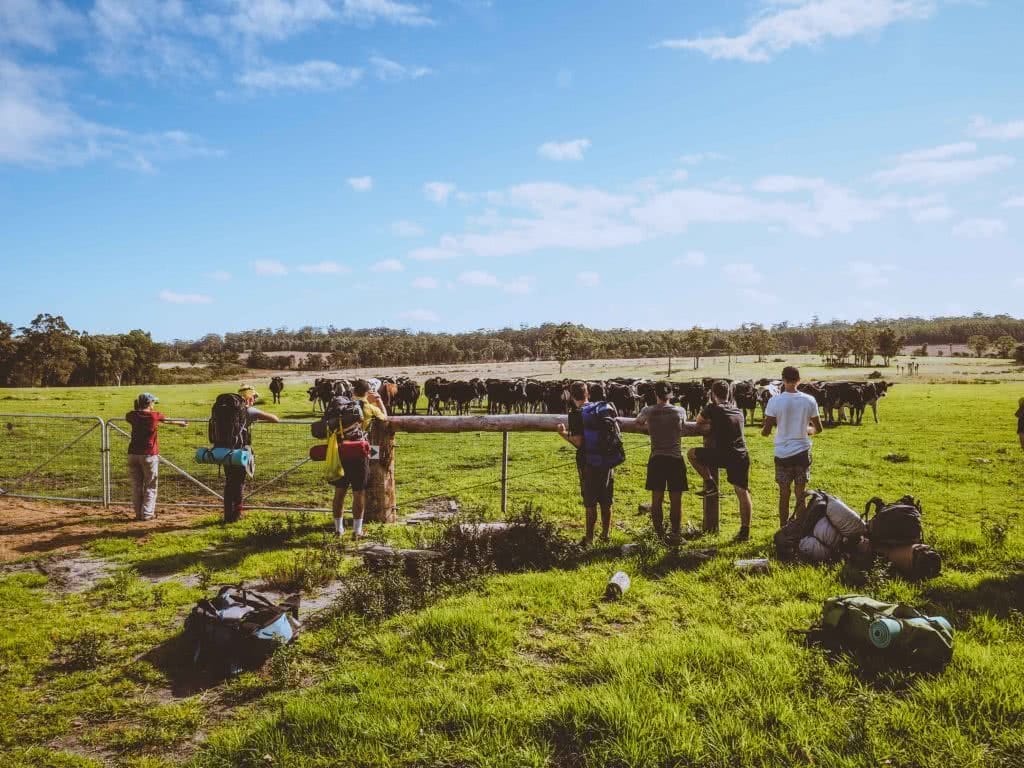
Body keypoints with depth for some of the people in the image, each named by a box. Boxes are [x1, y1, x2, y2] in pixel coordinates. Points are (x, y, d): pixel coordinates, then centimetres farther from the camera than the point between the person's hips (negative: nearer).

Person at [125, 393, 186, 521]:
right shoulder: (155, 416, -4)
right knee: (150, 486, 4)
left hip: (133, 454, 4)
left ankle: (138, 513, 13)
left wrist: (136, 408, 44)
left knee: (136, 485, 10)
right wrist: (181, 423, 34)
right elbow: (169, 421, 15)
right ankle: (147, 514, 3)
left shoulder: (132, 415, 3)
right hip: (149, 455, -4)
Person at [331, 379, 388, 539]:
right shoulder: (370, 407, -1)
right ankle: (357, 530, 8)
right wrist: (379, 400, 28)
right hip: (359, 453, -3)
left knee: (339, 491, 13)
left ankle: (338, 528, 21)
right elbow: (385, 417, 17)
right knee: (359, 492, 5)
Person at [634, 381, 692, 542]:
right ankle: (675, 535, 12)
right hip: (675, 459, -1)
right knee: (676, 501, 8)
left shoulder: (648, 411, -3)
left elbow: (638, 423, 18)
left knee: (656, 500, 9)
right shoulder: (680, 411, -3)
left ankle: (659, 535, 14)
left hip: (656, 460, 1)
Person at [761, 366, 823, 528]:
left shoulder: (775, 401, -11)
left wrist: (764, 431, 13)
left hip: (782, 453, -1)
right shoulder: (809, 400, -4)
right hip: (802, 452, 1)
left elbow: (766, 431, -9)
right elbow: (818, 428, 4)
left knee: (784, 493, 11)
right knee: (800, 494, 10)